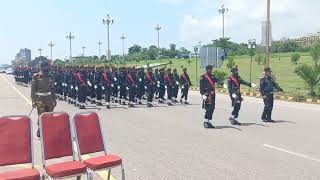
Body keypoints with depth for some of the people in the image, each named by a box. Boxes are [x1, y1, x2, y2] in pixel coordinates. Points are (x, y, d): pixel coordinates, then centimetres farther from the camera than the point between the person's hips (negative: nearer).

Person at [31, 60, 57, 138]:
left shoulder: (49, 77, 9)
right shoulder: (36, 76, -4)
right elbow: (33, 89, -5)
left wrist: (54, 99, 15)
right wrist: (33, 101, -12)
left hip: (49, 99, 4)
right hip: (40, 99, -4)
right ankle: (39, 131, 10)